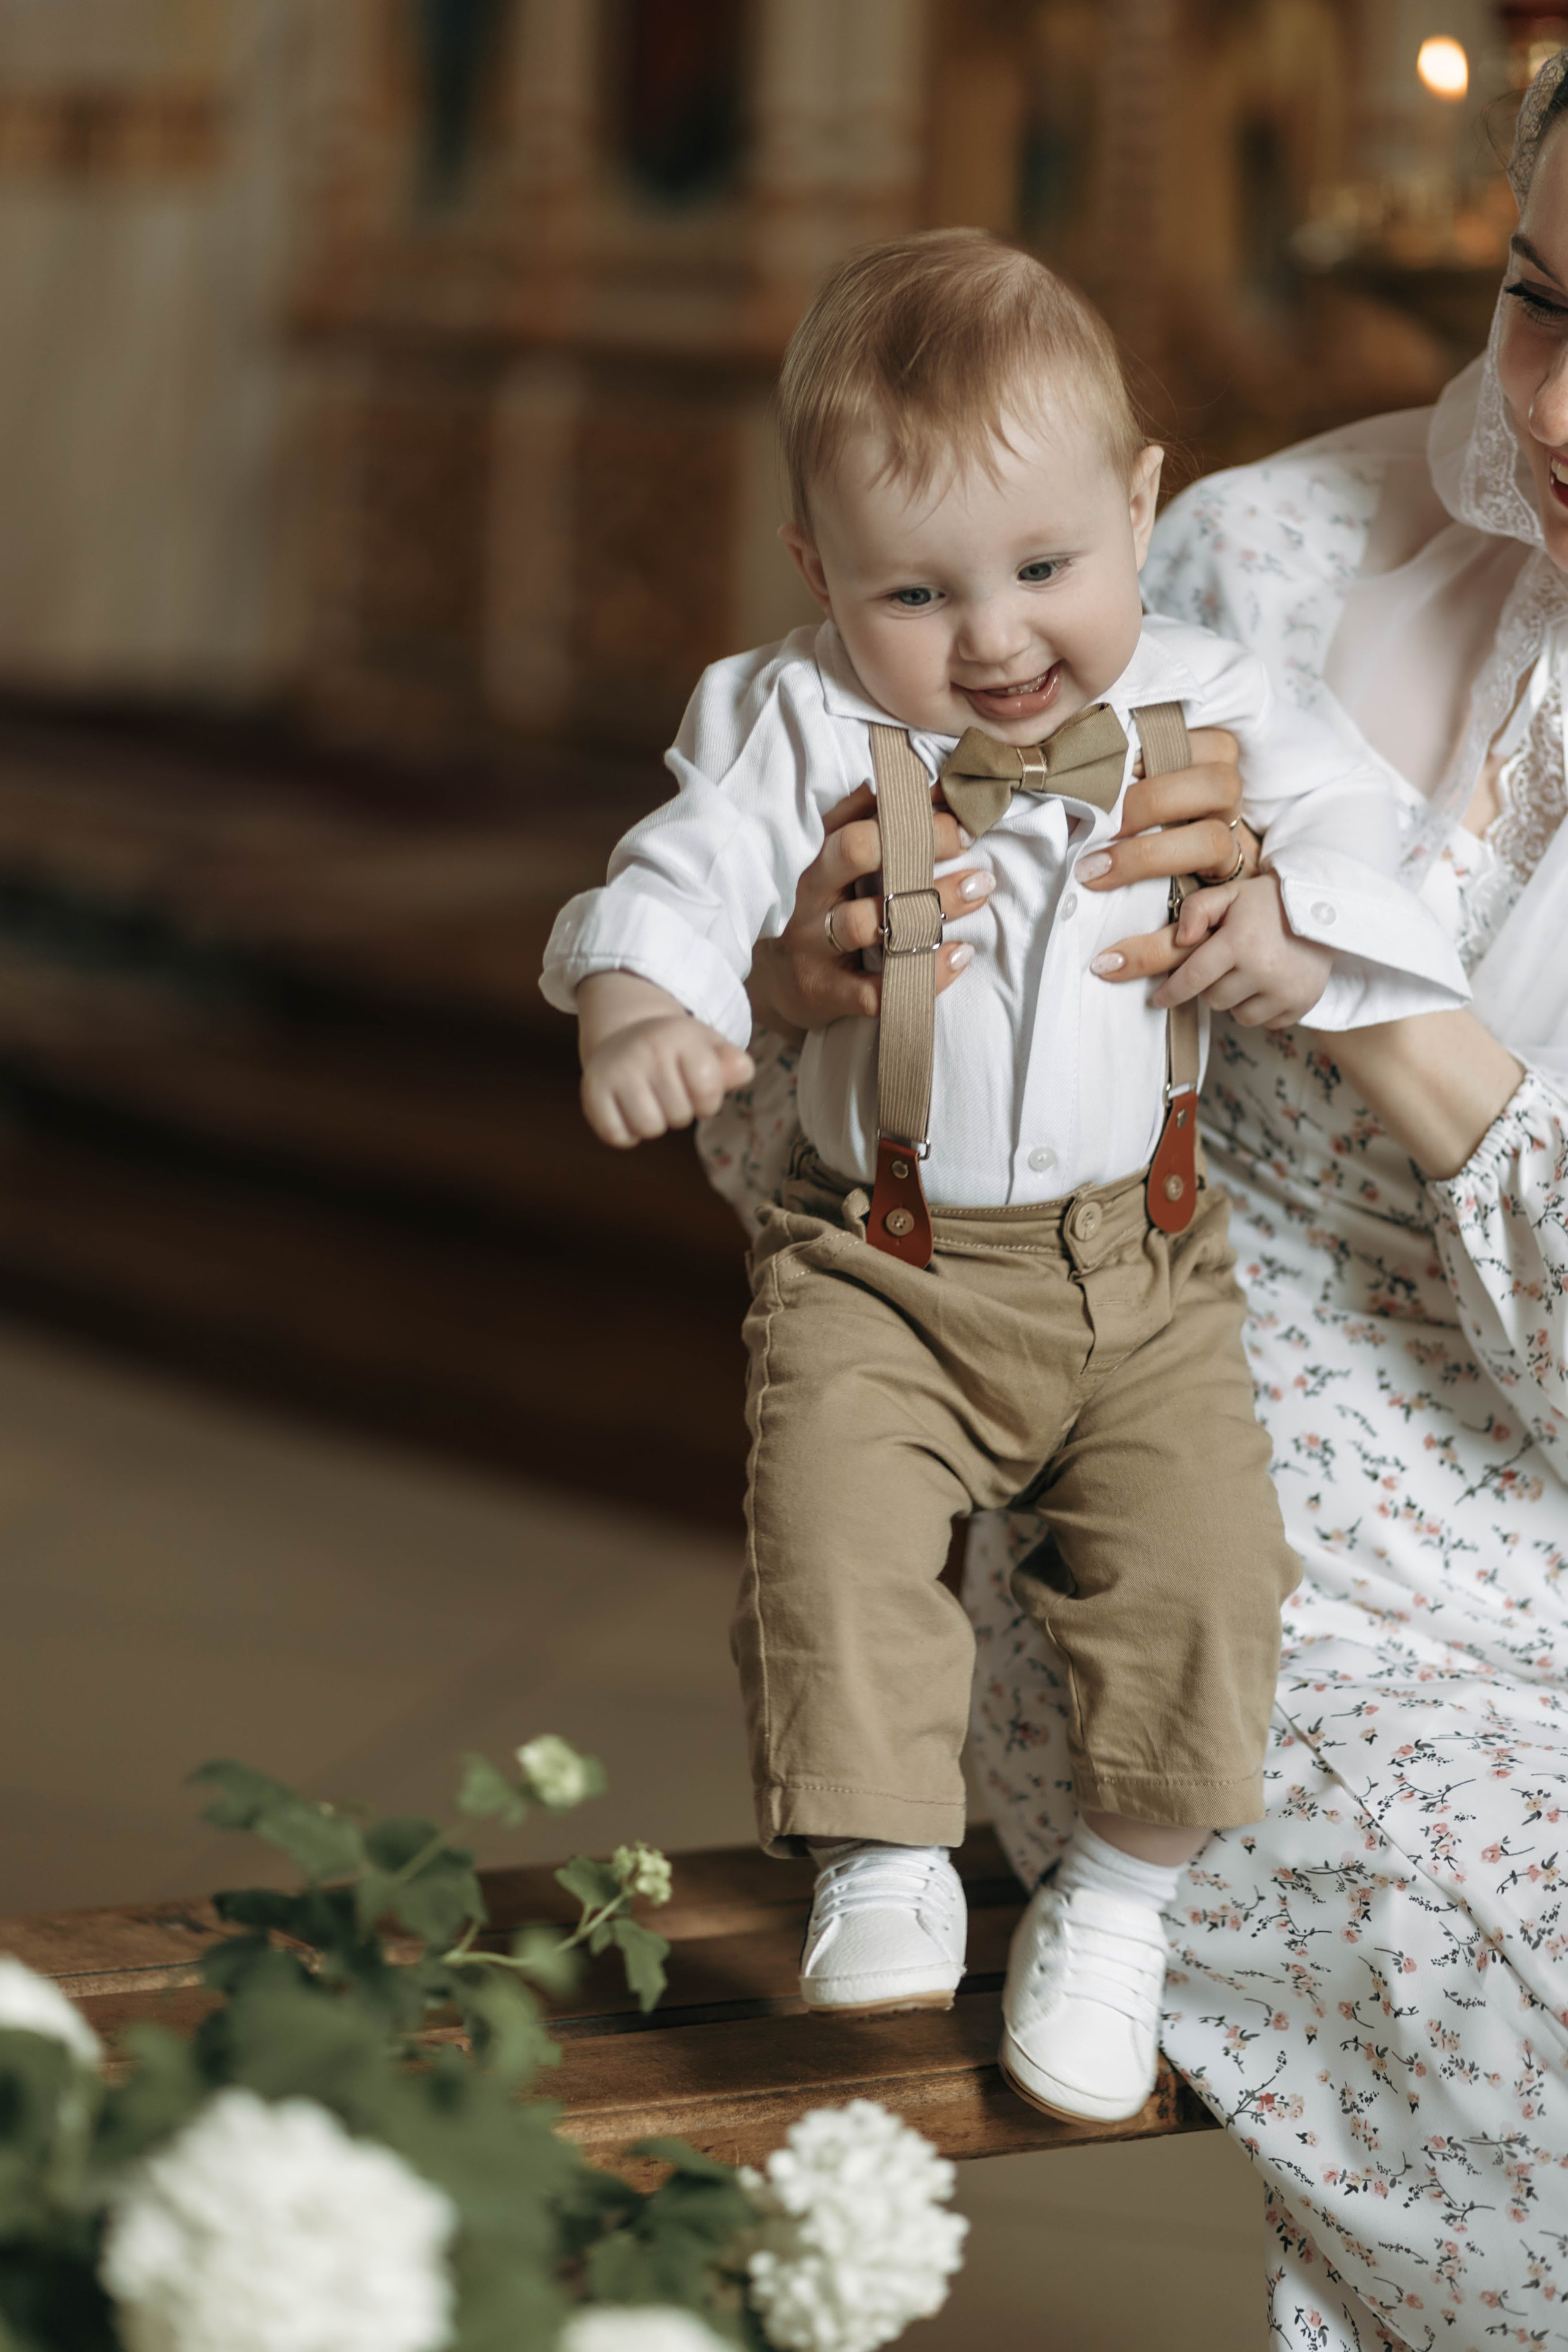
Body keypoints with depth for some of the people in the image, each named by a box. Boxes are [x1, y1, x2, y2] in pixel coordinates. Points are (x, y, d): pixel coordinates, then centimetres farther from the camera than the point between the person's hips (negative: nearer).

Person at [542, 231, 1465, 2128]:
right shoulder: (802, 725, -5)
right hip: (881, 1264, -1)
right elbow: (690, 870, -12)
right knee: (835, 1531, -22)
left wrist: (1295, 934, -19)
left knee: (1199, 1558, -11)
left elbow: (1340, 820, 3)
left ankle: (1120, 1894, 8)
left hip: (1143, 1264, 2)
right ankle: (887, 1858, -5)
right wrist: (638, 1001, -34)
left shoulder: (1196, 710, 1)